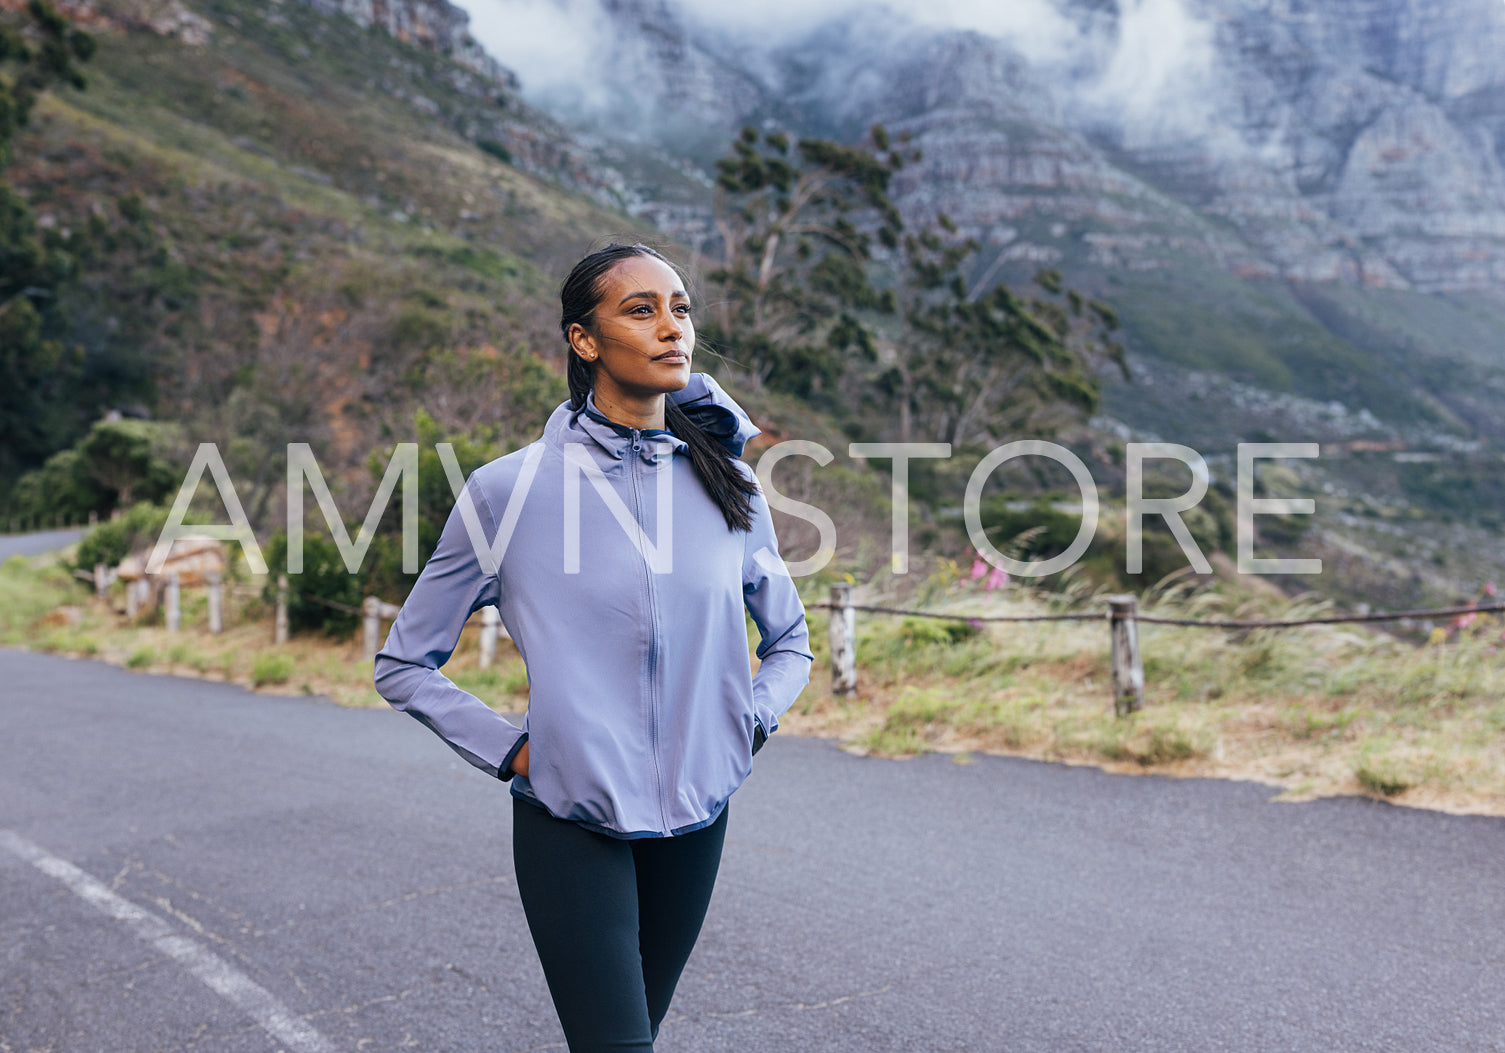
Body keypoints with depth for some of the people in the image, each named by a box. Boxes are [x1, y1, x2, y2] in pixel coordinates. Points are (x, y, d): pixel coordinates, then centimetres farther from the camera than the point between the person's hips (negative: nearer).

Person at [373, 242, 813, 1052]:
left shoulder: (727, 484, 1)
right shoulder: (508, 489, -9)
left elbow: (790, 641, 16)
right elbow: (403, 664, 1)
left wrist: (747, 722, -1)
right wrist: (507, 750, -9)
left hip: (694, 823, 4)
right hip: (570, 824, -4)